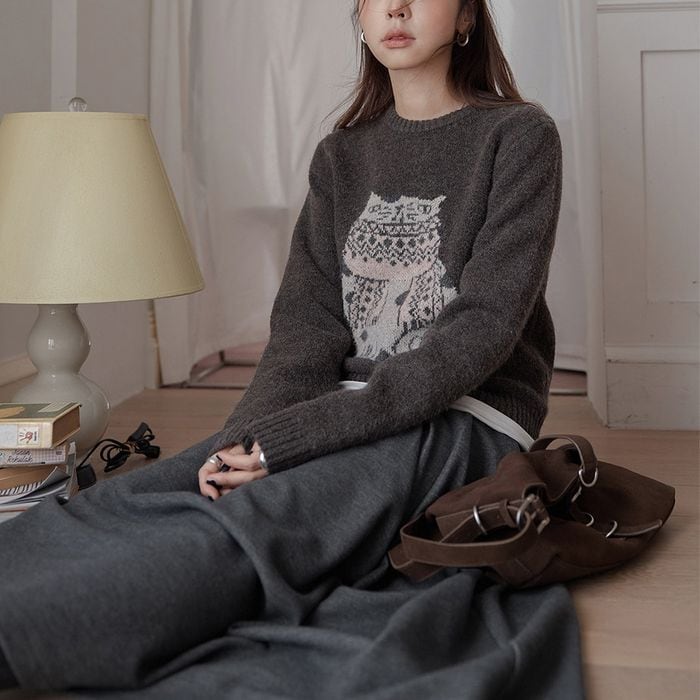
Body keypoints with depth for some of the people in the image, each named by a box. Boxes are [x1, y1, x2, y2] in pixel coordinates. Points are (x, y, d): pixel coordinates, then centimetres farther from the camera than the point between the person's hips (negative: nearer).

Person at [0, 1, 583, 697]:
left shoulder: (519, 137, -1)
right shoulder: (341, 155, 15)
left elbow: (483, 327, -12)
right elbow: (308, 321, 5)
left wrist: (295, 434, -19)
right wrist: (247, 438, -16)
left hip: (464, 420, -5)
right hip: (350, 412, 5)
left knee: (237, 528, -32)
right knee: (120, 502, -20)